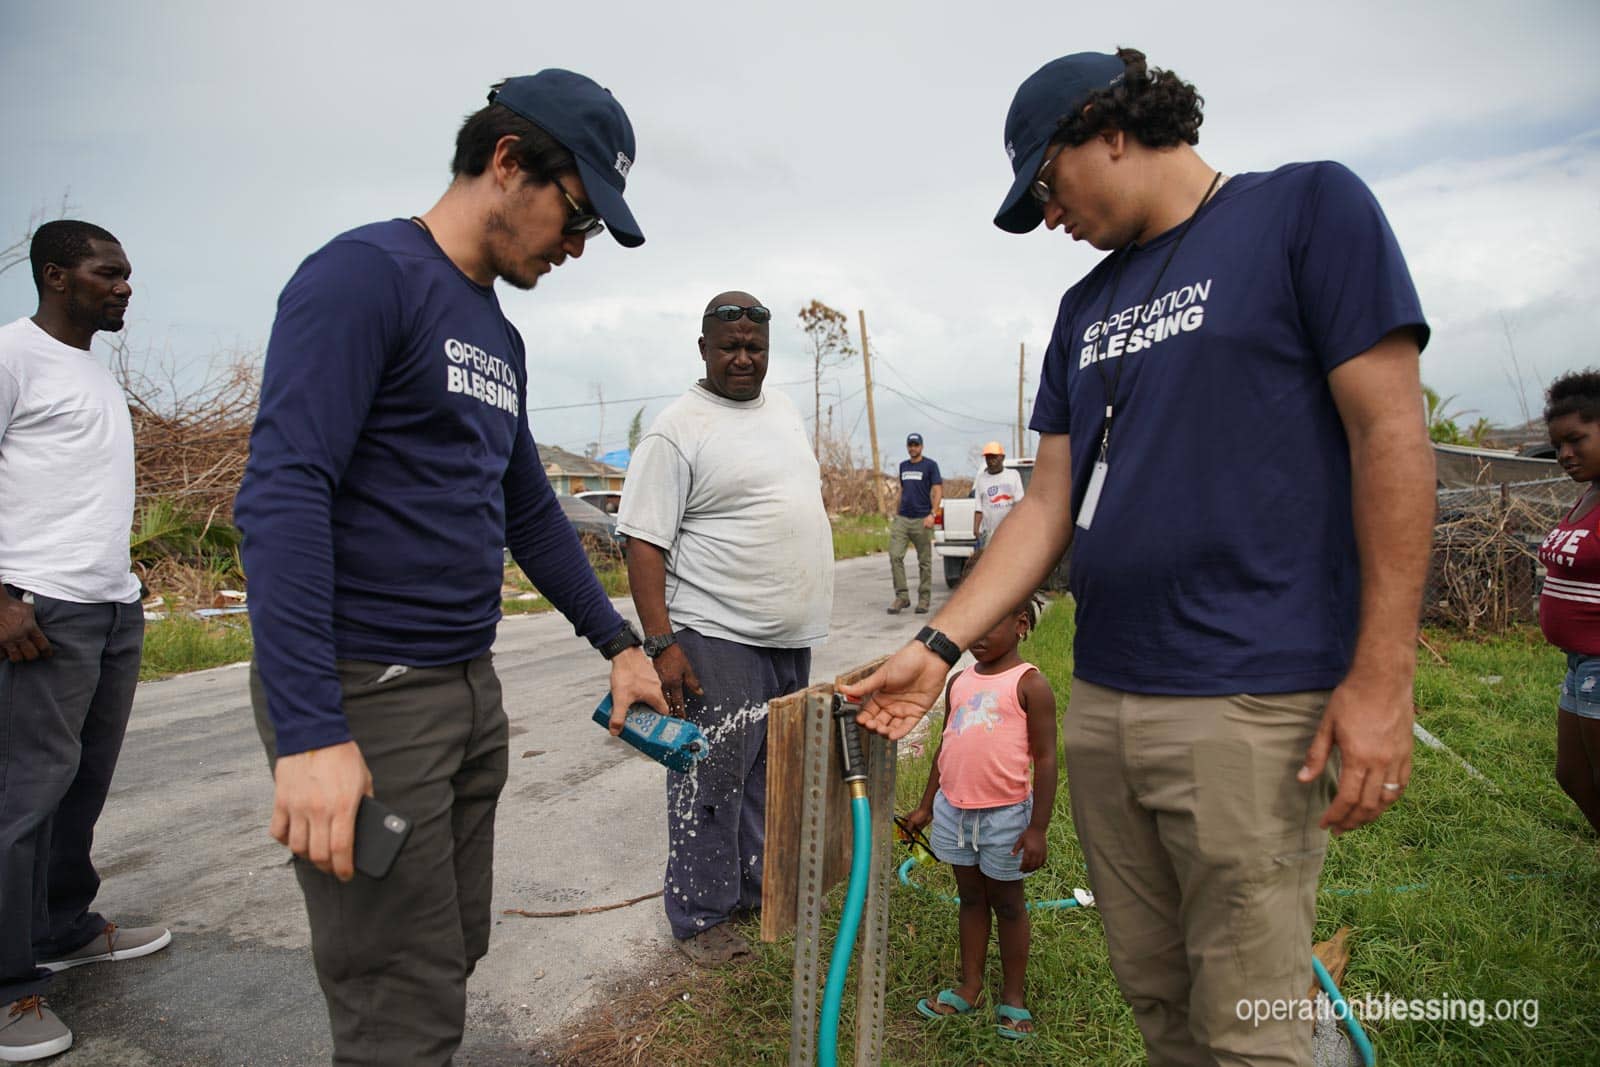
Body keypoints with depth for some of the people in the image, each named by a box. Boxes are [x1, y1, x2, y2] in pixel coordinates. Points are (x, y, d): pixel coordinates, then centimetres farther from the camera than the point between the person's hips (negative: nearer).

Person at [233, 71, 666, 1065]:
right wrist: (310, 733, -25)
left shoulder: (500, 338, 15)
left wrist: (620, 643, 18)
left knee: (454, 957, 18)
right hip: (364, 696, -8)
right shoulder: (365, 274, -11)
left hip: (469, 687, 8)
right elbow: (282, 493, -20)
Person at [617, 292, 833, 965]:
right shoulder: (678, 430, -11)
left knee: (769, 776, 18)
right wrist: (660, 642, -21)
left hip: (791, 637, 8)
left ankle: (757, 885, 34)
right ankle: (700, 916, 17)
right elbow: (644, 541, -15)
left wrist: (808, 611, 21)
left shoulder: (784, 410, 14)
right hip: (718, 638, -8)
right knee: (710, 782, 1)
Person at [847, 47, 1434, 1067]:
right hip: (1101, 704, 6)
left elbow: (1390, 429, -8)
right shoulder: (1087, 307, 16)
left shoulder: (1307, 207, 0)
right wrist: (939, 647, 3)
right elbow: (1050, 502, 12)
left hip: (1252, 704, -6)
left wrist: (1383, 675, -14)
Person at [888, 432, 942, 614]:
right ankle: (901, 596, -3)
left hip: (921, 519, -5)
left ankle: (924, 599, 10)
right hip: (902, 518, 5)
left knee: (924, 561, 2)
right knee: (895, 556, -7)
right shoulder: (903, 465, 16)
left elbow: (938, 491, -6)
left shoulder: (930, 465, -1)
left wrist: (932, 514, -18)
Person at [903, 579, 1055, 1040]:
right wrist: (926, 806, 15)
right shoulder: (959, 682, 6)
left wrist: (1037, 829, -14)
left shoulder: (1029, 684, -11)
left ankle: (1013, 996, 26)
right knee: (970, 897, 17)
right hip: (955, 809, 5)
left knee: (1007, 902, 11)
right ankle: (969, 987, 30)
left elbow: (1045, 759, -12)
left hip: (1004, 814, -5)